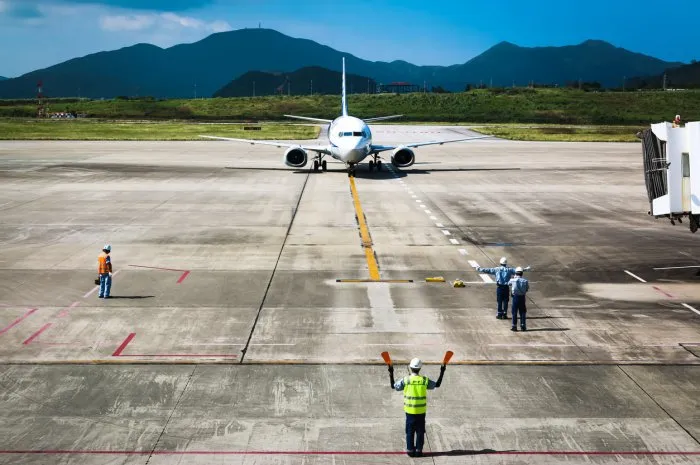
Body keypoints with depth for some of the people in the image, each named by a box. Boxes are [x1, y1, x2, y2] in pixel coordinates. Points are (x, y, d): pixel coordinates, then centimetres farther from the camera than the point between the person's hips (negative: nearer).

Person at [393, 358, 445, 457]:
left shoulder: (406, 380, -9)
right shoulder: (425, 380, -6)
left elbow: (394, 386, 1)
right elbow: (437, 385, 7)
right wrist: (442, 373, 14)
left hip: (410, 411, 0)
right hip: (421, 411, 1)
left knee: (410, 431, 9)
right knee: (420, 431, 10)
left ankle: (410, 450, 11)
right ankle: (418, 450, 11)